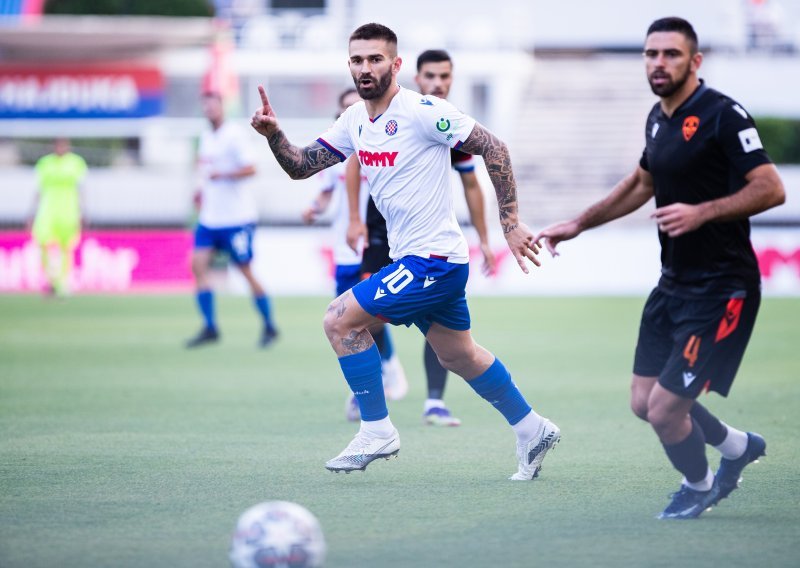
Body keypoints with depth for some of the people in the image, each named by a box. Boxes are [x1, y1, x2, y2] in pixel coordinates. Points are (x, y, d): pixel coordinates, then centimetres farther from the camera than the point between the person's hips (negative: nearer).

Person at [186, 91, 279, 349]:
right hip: (210, 217, 7)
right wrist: (204, 190, 12)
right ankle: (209, 328, -1)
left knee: (245, 270, -2)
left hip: (237, 217, -7)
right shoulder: (206, 137, 13)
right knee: (198, 264, -5)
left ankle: (269, 326, 12)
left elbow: (250, 168, -18)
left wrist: (221, 174, -24)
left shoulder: (233, 135, -11)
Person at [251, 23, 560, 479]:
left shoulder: (421, 111, -17)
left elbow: (494, 149, -15)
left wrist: (511, 222, -17)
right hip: (413, 259, 9)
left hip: (433, 261, -9)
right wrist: (273, 134, -12)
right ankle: (532, 430, 33)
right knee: (459, 356, 19)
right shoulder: (354, 121, 7)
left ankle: (377, 432, -3)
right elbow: (301, 166, 8)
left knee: (340, 319, -12)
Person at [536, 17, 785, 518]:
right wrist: (578, 224, 29)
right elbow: (641, 184, 28)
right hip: (674, 284, 9)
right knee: (644, 402, 11)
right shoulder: (659, 118, 10)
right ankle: (738, 445, 34)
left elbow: (771, 189, -21)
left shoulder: (723, 115, -16)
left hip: (721, 289, -9)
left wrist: (702, 212, -30)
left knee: (665, 410, -9)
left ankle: (698, 486, 22)